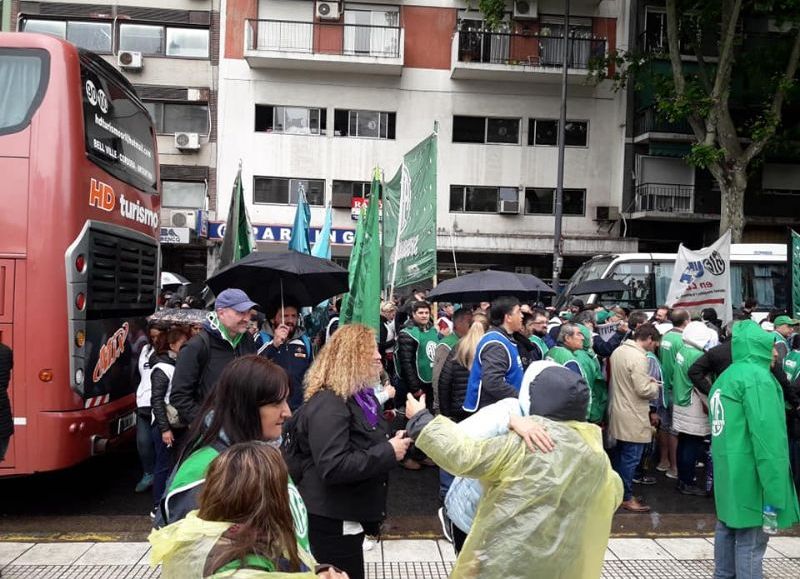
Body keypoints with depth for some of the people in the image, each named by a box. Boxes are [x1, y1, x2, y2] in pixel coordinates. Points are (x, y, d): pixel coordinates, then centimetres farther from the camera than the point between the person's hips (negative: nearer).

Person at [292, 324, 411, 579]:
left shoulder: (360, 395, 7)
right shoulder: (328, 404, -24)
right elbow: (332, 468, -33)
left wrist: (393, 443, 1)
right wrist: (388, 452, -26)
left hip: (349, 515, 10)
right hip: (333, 521, -10)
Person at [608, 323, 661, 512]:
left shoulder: (618, 351, 7)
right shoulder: (639, 357, -21)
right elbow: (643, 390, -22)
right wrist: (655, 385, -2)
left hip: (618, 410, 9)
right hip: (633, 417, -9)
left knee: (620, 454, 19)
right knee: (631, 458, 2)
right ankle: (626, 498, 12)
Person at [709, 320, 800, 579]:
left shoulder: (726, 376, 14)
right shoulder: (757, 376, -15)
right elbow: (767, 434, -21)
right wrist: (774, 487, -20)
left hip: (728, 471, 9)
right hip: (748, 474, -9)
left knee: (728, 528, 17)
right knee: (751, 539, -2)